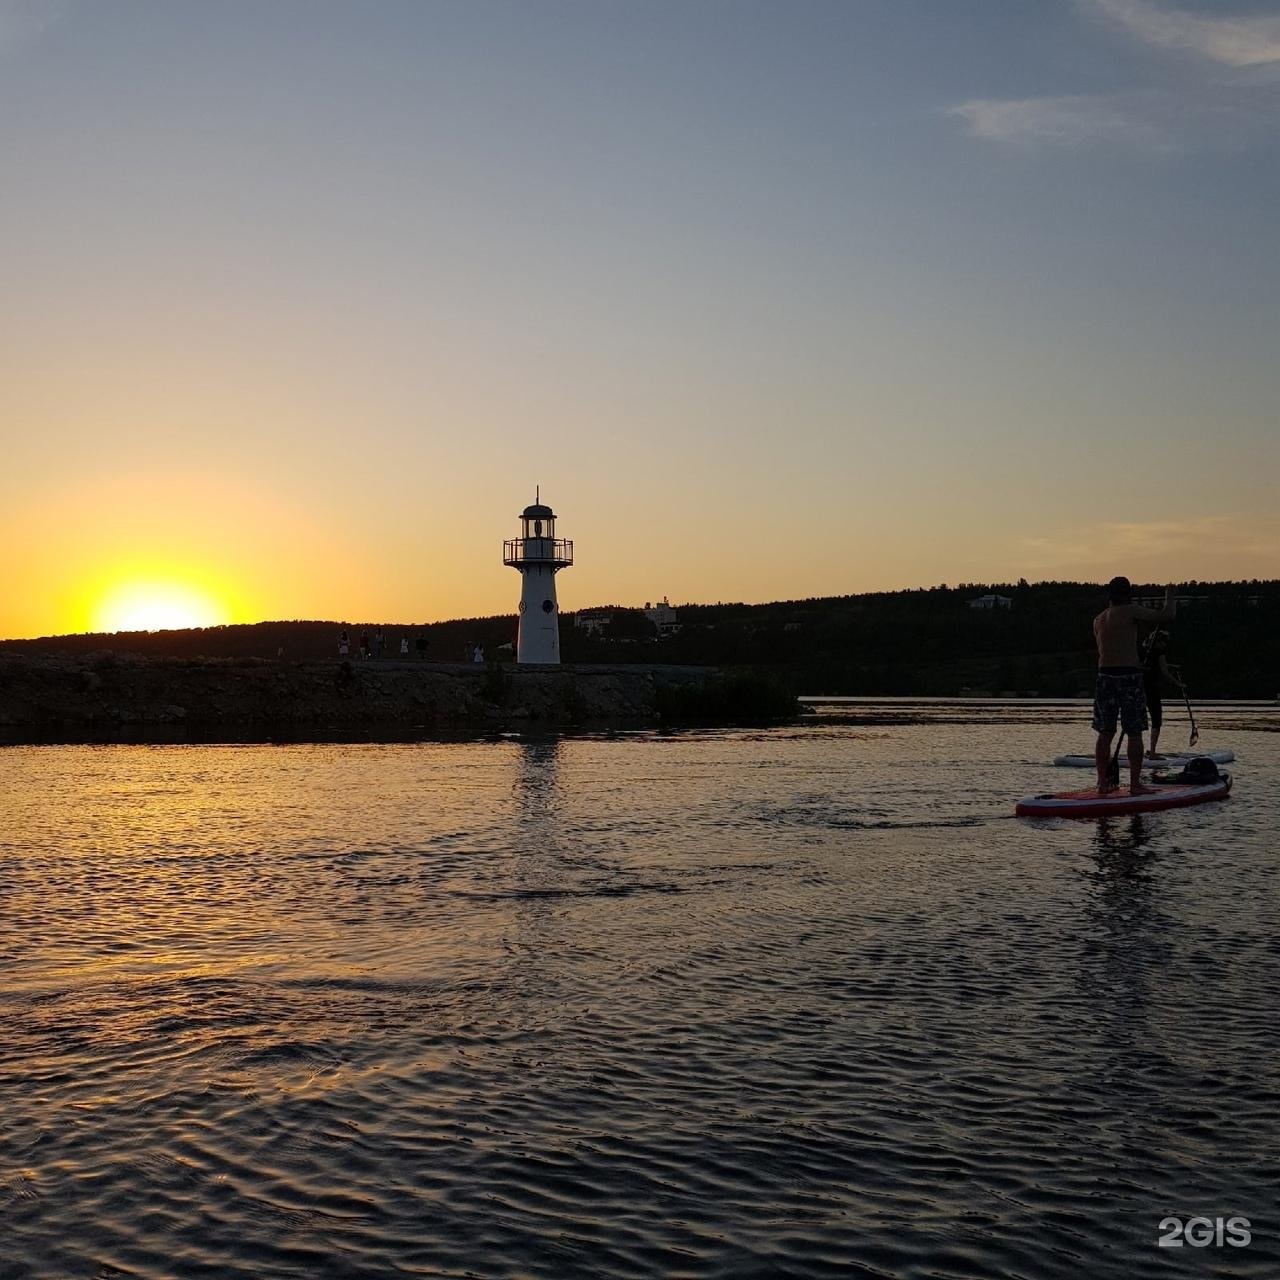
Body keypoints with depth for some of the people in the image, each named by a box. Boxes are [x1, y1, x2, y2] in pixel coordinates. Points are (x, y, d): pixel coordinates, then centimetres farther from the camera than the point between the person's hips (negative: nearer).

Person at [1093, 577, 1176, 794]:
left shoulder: (1098, 620, 12)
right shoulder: (1130, 611, -5)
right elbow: (1166, 616, -7)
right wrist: (1170, 598, 11)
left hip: (1105, 676, 5)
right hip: (1130, 676, -5)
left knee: (1105, 733, 9)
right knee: (1134, 734, 1)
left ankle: (1103, 783, 9)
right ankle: (1135, 784, 1)